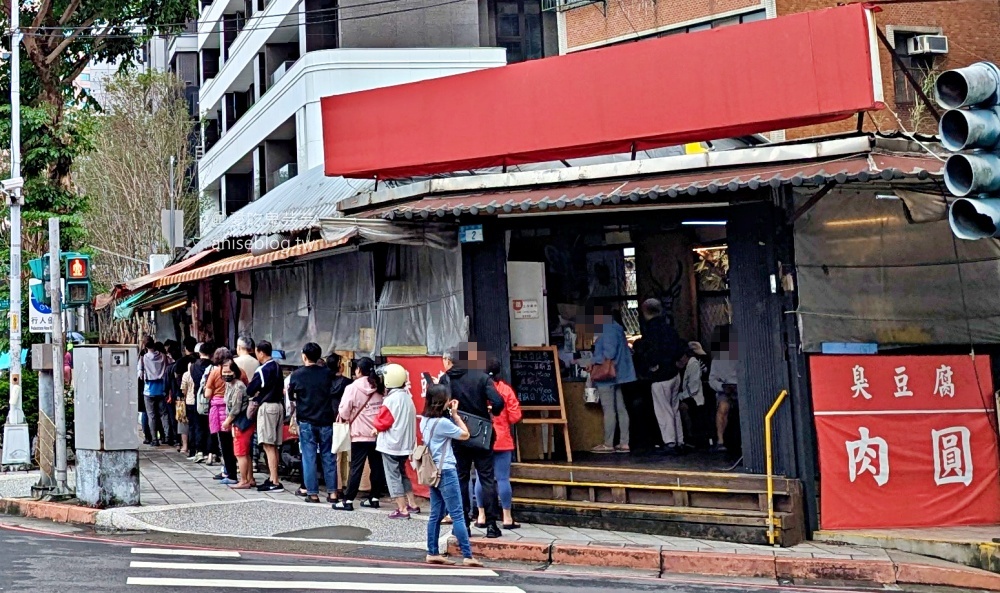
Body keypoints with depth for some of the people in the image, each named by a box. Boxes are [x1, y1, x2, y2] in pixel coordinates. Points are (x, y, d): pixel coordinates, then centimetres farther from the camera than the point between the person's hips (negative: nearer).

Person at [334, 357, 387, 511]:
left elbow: (344, 412, -10)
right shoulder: (380, 387, 6)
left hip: (361, 433, -4)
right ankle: (374, 498, 17)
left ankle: (348, 500, 0)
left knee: (356, 468, -1)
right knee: (377, 466, 11)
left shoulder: (353, 387, -9)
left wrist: (344, 417, 10)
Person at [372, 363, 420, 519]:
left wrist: (377, 425, 6)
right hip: (405, 443, 8)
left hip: (391, 444, -8)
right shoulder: (407, 398, 6)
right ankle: (412, 504, 25)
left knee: (393, 477, 0)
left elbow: (381, 423, -17)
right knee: (402, 474, 21)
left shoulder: (391, 399, -19)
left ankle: (402, 509, -1)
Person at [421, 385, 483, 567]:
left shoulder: (425, 421, 7)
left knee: (436, 514, 12)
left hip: (433, 471, 9)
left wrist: (450, 413, 8)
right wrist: (455, 413, -4)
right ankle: (467, 556, -5)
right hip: (446, 472, -9)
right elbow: (465, 434, -8)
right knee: (458, 514, -5)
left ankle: (433, 553, 14)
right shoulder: (442, 422, -17)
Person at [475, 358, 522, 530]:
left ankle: (482, 517, 12)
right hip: (502, 440, -1)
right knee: (503, 479, 2)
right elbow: (515, 416, -6)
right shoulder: (506, 390, -5)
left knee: (482, 478, 8)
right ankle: (507, 518, 5)